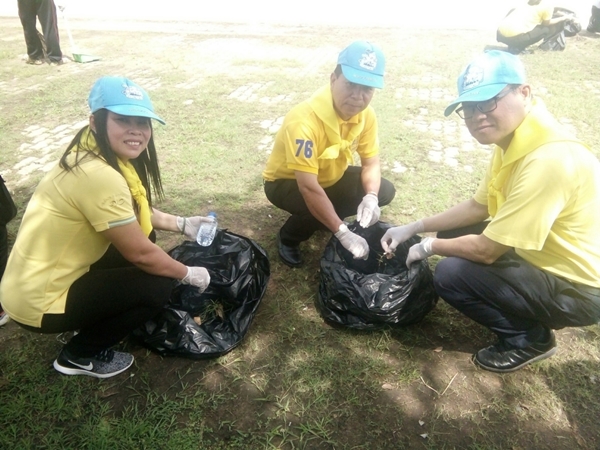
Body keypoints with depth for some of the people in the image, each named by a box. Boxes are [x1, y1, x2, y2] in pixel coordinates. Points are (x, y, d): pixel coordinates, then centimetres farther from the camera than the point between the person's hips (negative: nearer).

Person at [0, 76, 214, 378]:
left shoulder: (96, 154, -1)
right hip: (39, 300, -9)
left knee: (141, 232, 9)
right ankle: (79, 355, 10)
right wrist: (189, 274, -8)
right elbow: (140, 253, -23)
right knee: (157, 288, -11)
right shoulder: (99, 175, -30)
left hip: (54, 270, 9)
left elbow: (136, 213, 12)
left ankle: (94, 319, 19)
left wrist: (182, 224, 5)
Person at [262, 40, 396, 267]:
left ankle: (329, 218, 14)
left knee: (384, 191, -7)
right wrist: (343, 233, -38)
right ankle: (288, 237, -1)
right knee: (316, 210, -35)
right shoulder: (304, 119, -37)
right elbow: (309, 188, -39)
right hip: (286, 182, -6)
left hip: (330, 177, 7)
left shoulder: (366, 114, -16)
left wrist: (371, 197, -30)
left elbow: (371, 162, -8)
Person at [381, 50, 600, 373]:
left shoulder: (547, 160, -33)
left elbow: (486, 250, -27)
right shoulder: (514, 138, -3)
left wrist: (428, 246, -9)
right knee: (454, 235, 11)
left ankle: (529, 339, 5)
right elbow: (478, 207, 9)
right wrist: (414, 228, 5)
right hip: (546, 255, 9)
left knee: (451, 274, -19)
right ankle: (527, 320, 18)